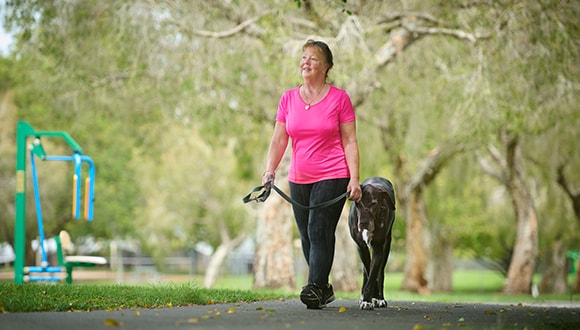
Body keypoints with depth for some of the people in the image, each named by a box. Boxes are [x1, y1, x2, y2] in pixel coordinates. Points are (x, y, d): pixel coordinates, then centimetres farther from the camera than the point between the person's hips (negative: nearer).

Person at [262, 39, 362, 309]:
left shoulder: (339, 98, -2)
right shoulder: (288, 99, 8)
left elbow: (350, 142, -2)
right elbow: (279, 139, 7)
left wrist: (354, 179, -9)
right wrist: (270, 170, -8)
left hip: (332, 177, -5)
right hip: (298, 179, 5)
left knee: (319, 231, -15)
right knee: (307, 237, 9)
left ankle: (315, 289, -16)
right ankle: (325, 289, 22)